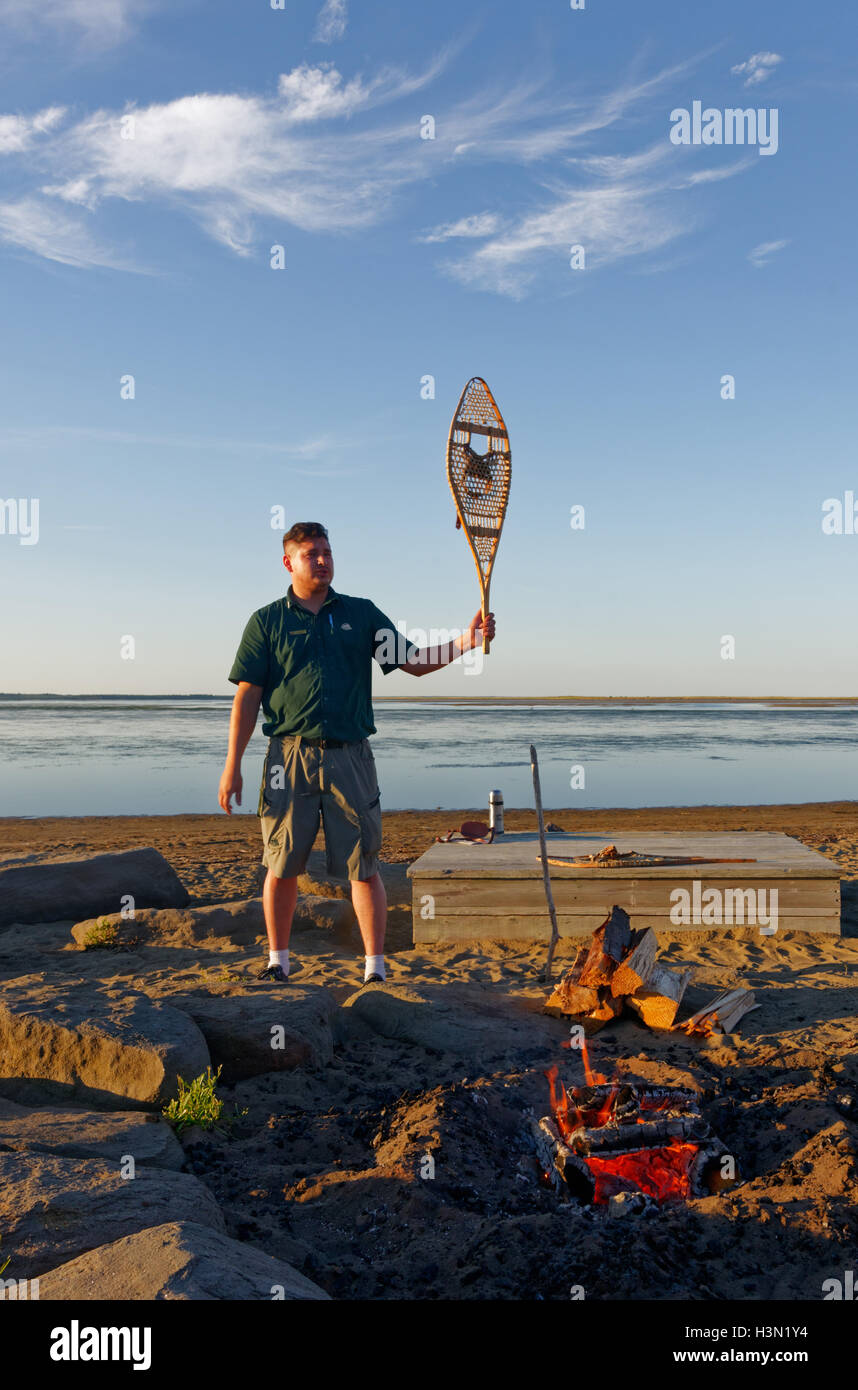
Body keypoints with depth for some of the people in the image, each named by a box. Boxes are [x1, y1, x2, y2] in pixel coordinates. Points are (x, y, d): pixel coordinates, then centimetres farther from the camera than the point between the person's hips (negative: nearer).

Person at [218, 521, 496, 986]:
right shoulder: (267, 621, 7)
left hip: (350, 756, 1)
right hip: (290, 756, 0)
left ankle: (375, 969, 9)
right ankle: (277, 962, 22)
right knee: (282, 866, 5)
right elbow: (247, 695, 4)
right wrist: (232, 765, -1)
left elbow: (415, 662, 10)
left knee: (363, 867, 1)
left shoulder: (362, 614, 12)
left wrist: (464, 642, -7)